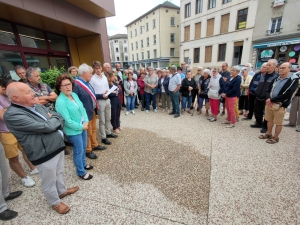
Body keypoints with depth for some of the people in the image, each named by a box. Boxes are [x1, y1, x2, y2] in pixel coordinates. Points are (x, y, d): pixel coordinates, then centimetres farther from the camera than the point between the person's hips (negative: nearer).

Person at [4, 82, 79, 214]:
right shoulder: (12, 115, -21)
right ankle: (55, 203, 41)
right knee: (49, 182, 16)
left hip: (58, 146, 8)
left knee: (59, 172, 28)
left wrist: (52, 119, -12)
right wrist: (54, 120, -5)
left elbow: (59, 117, 9)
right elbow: (46, 127, -26)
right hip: (44, 154, -7)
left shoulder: (38, 106, 6)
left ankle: (62, 191, 53)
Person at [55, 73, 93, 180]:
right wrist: (81, 127, -15)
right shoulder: (60, 101, -23)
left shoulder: (74, 95, 0)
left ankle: (83, 164, 47)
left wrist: (86, 122, -7)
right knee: (78, 151, 9)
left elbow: (82, 108, 4)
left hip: (83, 127, 8)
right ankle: (81, 172, 30)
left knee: (83, 148, 23)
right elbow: (67, 120, -23)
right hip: (73, 130, -7)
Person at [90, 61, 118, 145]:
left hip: (107, 100, 6)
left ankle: (108, 133, 37)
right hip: (99, 101, -6)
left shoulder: (104, 77, 8)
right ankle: (103, 137, 18)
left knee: (108, 118, 19)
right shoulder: (92, 79, -11)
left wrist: (107, 92, -7)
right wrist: (101, 95, -22)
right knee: (102, 120, 4)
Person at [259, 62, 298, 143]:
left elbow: (287, 95, -16)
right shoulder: (276, 79, 12)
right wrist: (268, 98, -10)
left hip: (280, 105, -6)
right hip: (269, 103, 6)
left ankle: (275, 137, 20)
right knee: (269, 120, 17)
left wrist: (272, 99, -17)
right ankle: (268, 134, 32)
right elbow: (268, 90, 10)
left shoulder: (293, 79, -7)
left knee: (278, 123, 6)